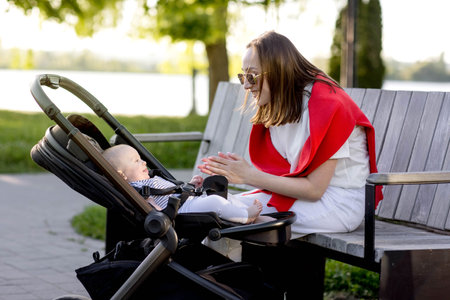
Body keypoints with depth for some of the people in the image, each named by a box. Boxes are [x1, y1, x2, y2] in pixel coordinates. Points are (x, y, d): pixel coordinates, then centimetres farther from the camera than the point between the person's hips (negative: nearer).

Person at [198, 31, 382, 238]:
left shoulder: (326, 106, -19)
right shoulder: (276, 108, 6)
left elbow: (314, 188, -20)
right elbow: (280, 174, 3)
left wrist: (250, 176, -20)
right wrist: (228, 175, -13)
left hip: (341, 202, -8)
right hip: (299, 191, 8)